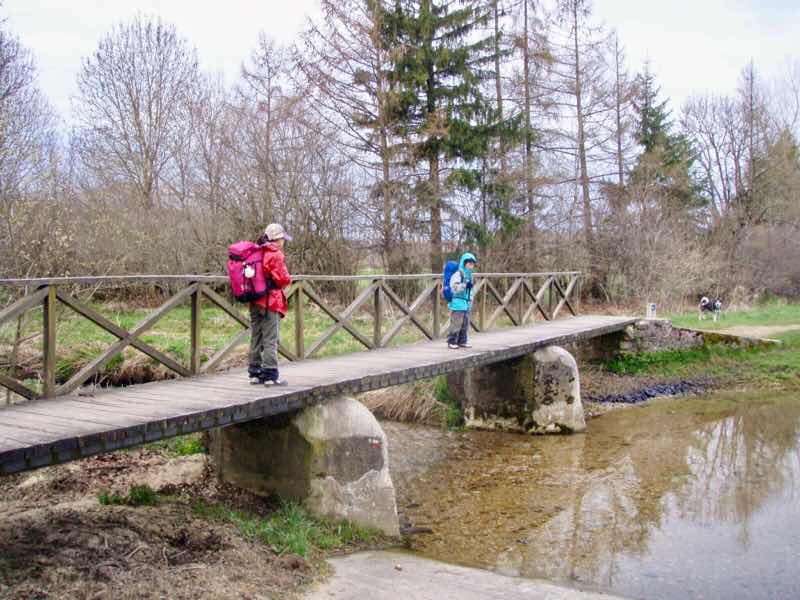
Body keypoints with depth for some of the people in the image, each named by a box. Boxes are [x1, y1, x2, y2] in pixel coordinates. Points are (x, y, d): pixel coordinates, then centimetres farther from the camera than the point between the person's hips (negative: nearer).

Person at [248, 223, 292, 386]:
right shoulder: (275, 254, -10)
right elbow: (283, 279, -15)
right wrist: (289, 279, 4)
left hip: (255, 302, 8)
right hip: (271, 301, -8)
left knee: (256, 338, 12)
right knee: (271, 339, -6)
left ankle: (255, 373, 17)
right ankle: (270, 375, -6)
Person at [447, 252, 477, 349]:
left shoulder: (469, 275, 17)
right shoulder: (457, 274, -10)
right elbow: (455, 288, -18)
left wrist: (470, 301, 24)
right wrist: (464, 284, -27)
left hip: (467, 304, 9)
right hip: (458, 303, -9)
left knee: (465, 324, 11)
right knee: (456, 323, -8)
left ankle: (462, 341, 19)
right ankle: (451, 341, -2)